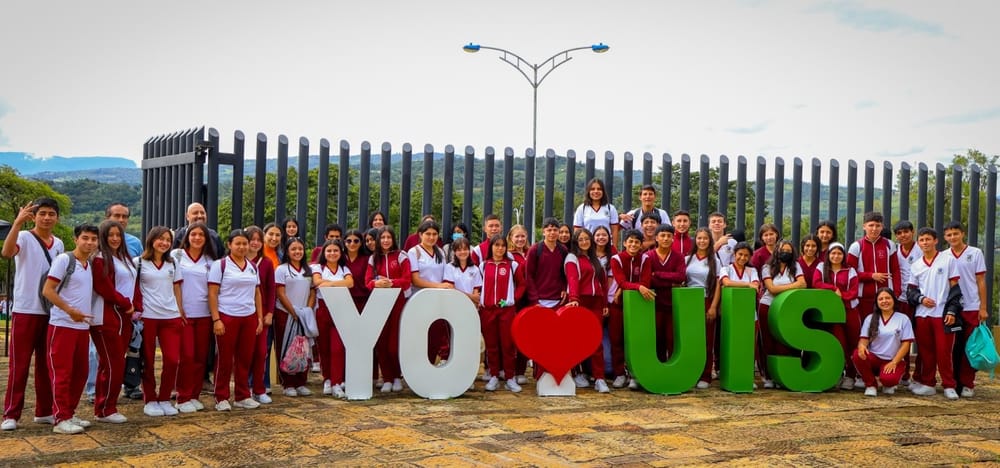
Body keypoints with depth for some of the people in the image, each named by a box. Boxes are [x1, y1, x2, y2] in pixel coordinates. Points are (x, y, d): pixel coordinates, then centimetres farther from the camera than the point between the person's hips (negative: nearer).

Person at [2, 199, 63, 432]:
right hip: (25, 311, -6)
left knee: (46, 364, 10)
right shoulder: (24, 238, -7)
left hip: (51, 312, 6)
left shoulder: (59, 244, 11)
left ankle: (44, 411, 19)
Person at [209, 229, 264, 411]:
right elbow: (212, 294, -7)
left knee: (245, 358, 8)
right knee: (225, 359, 2)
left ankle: (243, 396, 18)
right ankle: (221, 398, 12)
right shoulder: (220, 265, -3)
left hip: (249, 318, 5)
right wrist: (216, 319, -13)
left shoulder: (252, 266, 12)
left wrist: (260, 318, 9)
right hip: (227, 317, -5)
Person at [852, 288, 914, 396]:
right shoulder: (870, 318, 10)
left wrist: (894, 362, -13)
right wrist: (861, 345, -23)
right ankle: (870, 384, -5)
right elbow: (864, 339, 3)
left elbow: (905, 344, -1)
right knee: (857, 355, -32)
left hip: (893, 360, -2)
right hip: (873, 358, 2)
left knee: (888, 379, -35)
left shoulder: (903, 319, 3)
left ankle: (889, 384, 9)